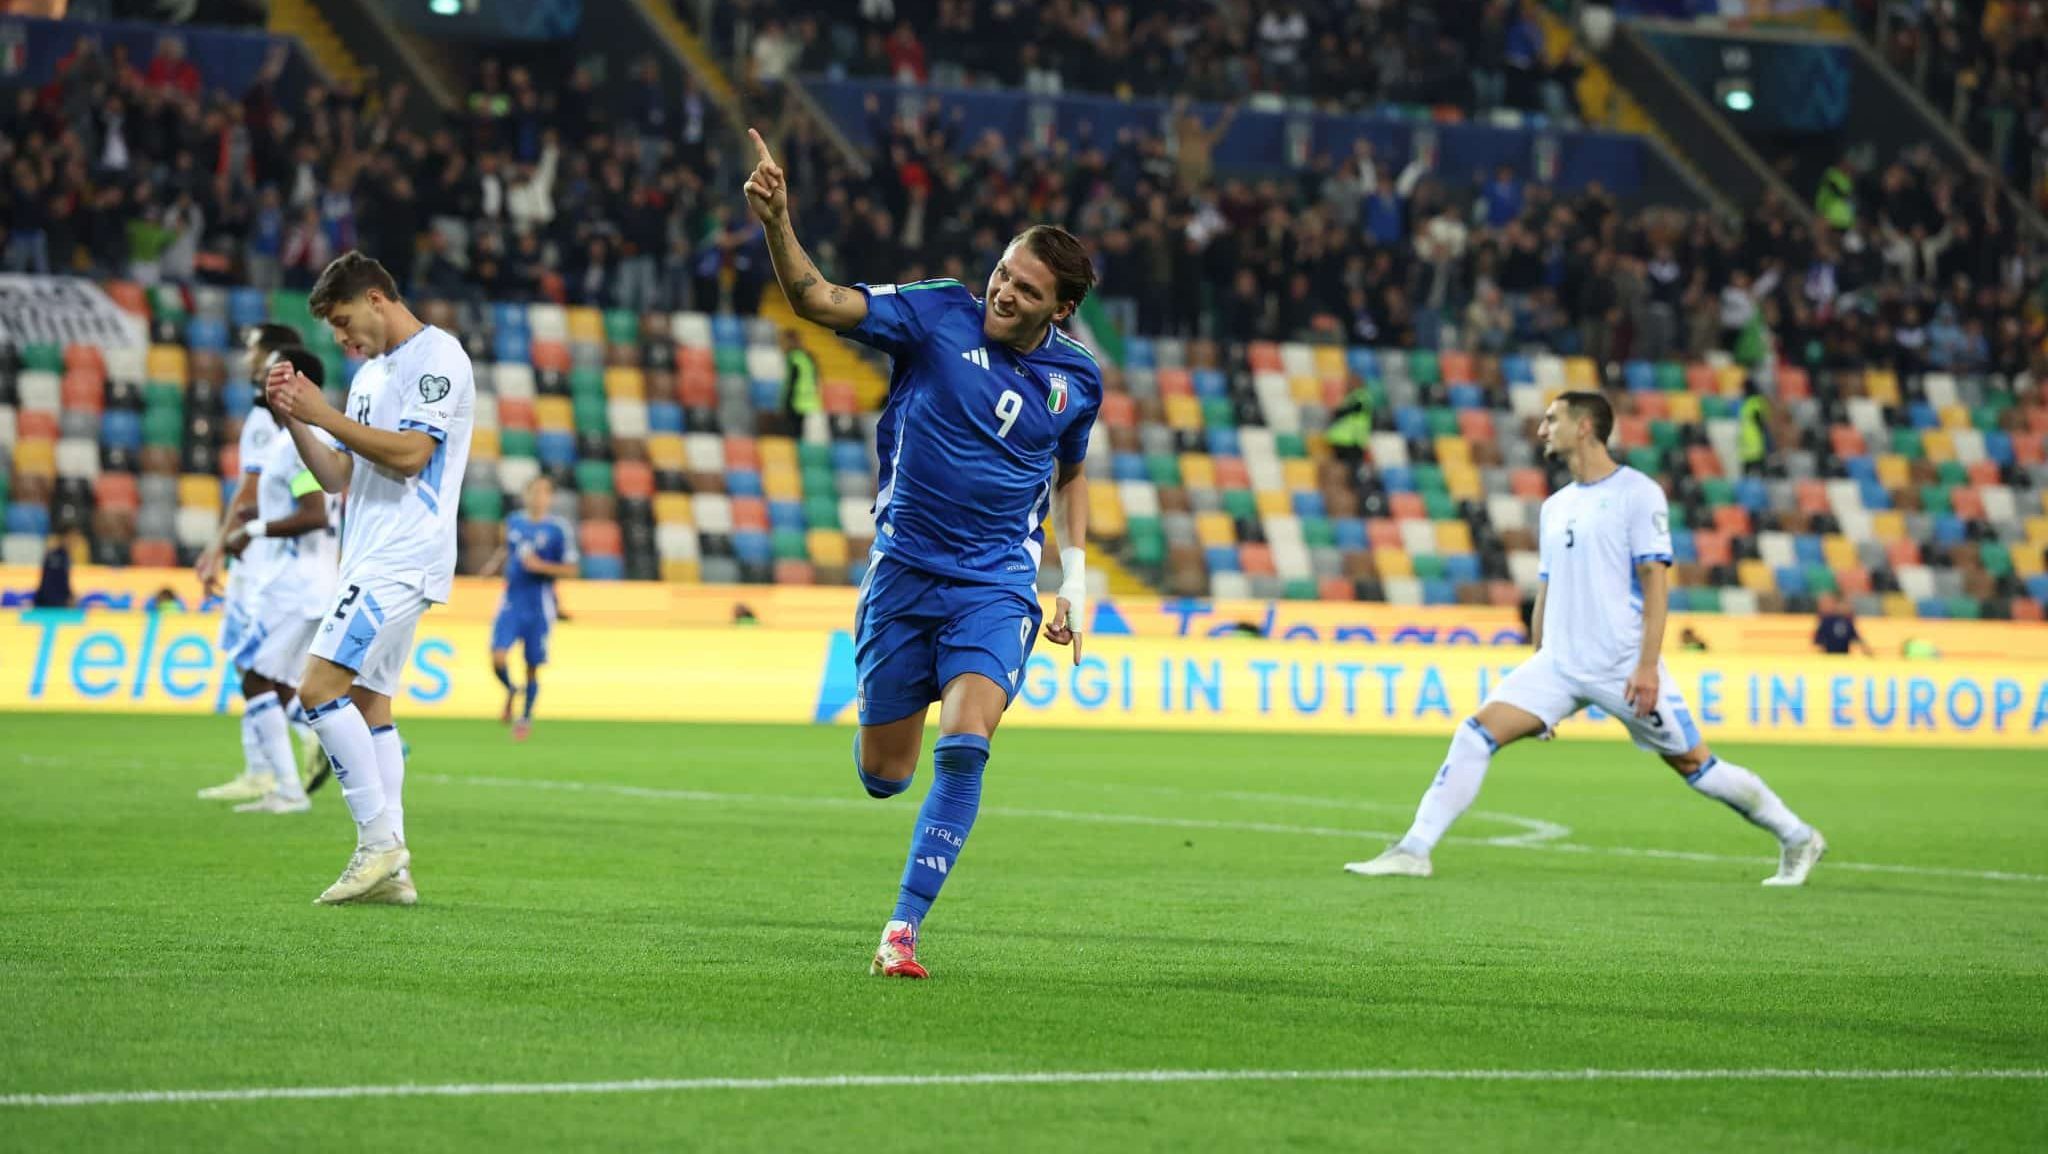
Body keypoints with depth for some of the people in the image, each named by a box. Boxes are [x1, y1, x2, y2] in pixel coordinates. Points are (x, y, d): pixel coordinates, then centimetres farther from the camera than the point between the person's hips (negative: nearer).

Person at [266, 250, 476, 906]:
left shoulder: (436, 357, -8)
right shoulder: (370, 375, 21)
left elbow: (408, 454, -18)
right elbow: (337, 476, 20)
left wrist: (323, 414, -15)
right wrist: (294, 418, 6)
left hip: (402, 561, -10)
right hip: (368, 562, 10)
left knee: (321, 689, -17)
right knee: (367, 704, 6)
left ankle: (379, 840, -14)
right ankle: (390, 869, 6)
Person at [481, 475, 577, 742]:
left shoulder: (558, 529, -6)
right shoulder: (514, 521, 7)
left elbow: (570, 569, -5)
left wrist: (541, 567, -17)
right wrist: (495, 562, 10)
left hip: (539, 608, -3)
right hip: (511, 602, 3)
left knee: (532, 667, 5)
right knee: (498, 658, -14)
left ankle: (526, 717, 25)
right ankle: (510, 690, 18)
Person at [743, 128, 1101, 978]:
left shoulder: (1076, 377, 2)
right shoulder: (938, 316, -7)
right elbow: (818, 301, -17)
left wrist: (1075, 579, 13)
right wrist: (777, 224, -35)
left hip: (997, 587, 0)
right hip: (904, 572, 0)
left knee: (963, 749, -22)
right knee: (882, 775, 6)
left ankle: (903, 927, -15)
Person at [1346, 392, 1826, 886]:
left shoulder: (1637, 493, -6)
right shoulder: (1554, 506, 16)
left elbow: (1655, 582, -11)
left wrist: (1647, 665, -18)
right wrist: (1537, 683, 19)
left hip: (1624, 668, -6)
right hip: (1559, 662, 6)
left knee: (1694, 764, 0)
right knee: (1477, 732, -10)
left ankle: (1798, 839, 18)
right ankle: (1413, 851, -11)